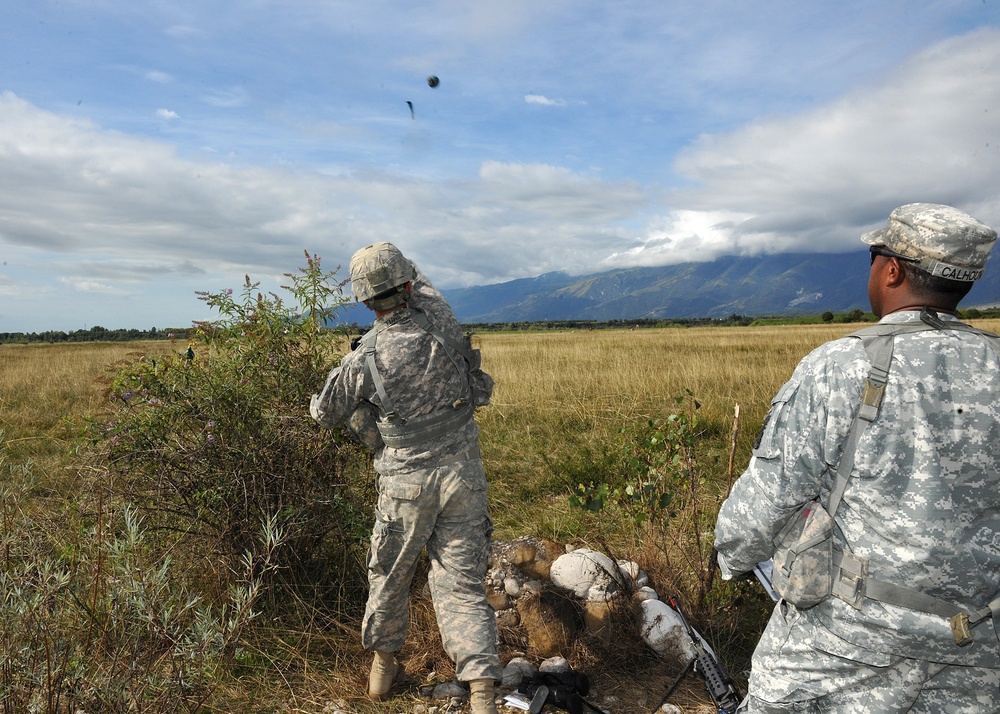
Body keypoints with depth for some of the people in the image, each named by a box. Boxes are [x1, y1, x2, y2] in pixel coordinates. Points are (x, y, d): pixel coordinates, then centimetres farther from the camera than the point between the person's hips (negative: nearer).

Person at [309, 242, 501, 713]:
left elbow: (325, 414, 4)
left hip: (406, 480, -2)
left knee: (390, 574, 20)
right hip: (462, 471, 2)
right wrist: (404, 272, 34)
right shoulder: (441, 322, -8)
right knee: (461, 582, 7)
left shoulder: (364, 359, -13)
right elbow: (423, 287, 17)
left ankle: (383, 665, 39)